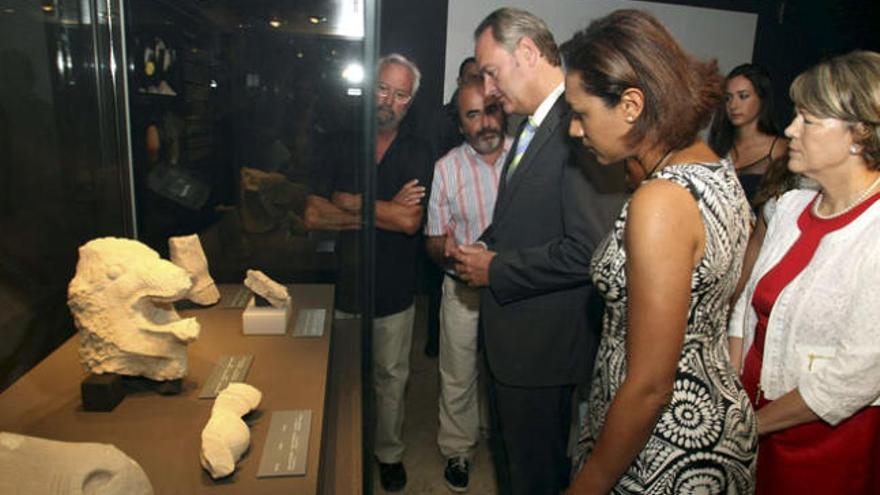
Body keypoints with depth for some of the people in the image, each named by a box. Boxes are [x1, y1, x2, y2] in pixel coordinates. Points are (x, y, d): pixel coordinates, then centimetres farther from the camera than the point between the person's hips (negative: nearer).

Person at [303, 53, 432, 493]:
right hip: (343, 285, 1)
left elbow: (410, 221, -18)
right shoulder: (341, 146, 2)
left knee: (390, 377, 14)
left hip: (393, 290, -1)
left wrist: (349, 203, -10)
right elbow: (313, 216, -8)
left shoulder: (417, 153, -3)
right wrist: (383, 213, -14)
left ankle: (388, 452, 36)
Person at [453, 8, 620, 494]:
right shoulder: (532, 126, 10)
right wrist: (486, 248, 1)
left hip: (543, 340, -9)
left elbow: (587, 249, -28)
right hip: (509, 331, 9)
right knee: (507, 452, 27)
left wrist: (496, 270, -18)